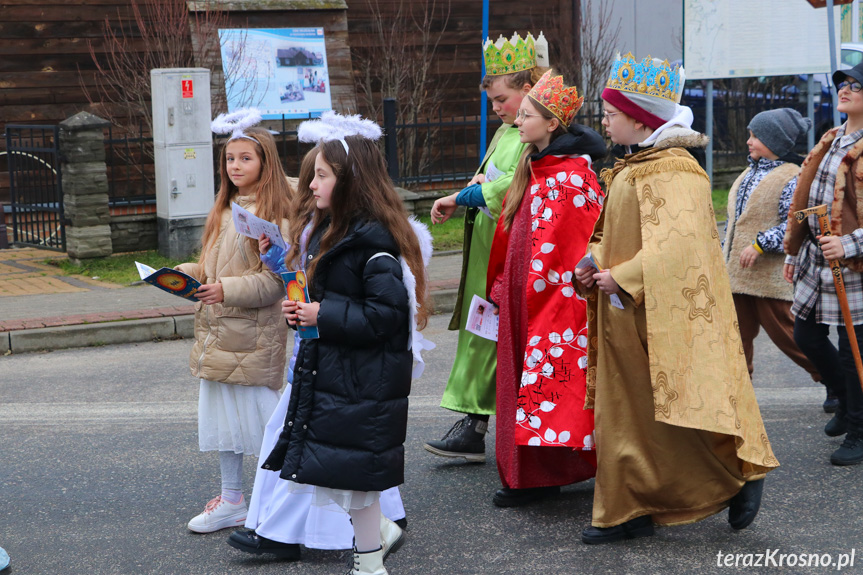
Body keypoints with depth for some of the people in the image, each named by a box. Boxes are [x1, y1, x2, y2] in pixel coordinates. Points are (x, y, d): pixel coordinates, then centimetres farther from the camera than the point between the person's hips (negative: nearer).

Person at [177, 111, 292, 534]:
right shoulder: (224, 210, 14)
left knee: (259, 416, -1)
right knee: (221, 415, 13)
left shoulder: (275, 213, -11)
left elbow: (275, 280, -17)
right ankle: (231, 501, 25)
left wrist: (228, 290, -26)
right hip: (217, 333, 8)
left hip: (254, 337, -8)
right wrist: (183, 274, 3)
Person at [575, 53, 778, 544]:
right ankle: (630, 512, 18)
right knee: (627, 412, 11)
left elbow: (677, 246, -26)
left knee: (677, 412, -3)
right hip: (626, 317, 9)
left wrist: (622, 277, -22)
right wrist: (595, 264, 4)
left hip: (665, 315, -9)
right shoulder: (632, 169, 13)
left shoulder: (673, 172, -16)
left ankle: (743, 472, 16)